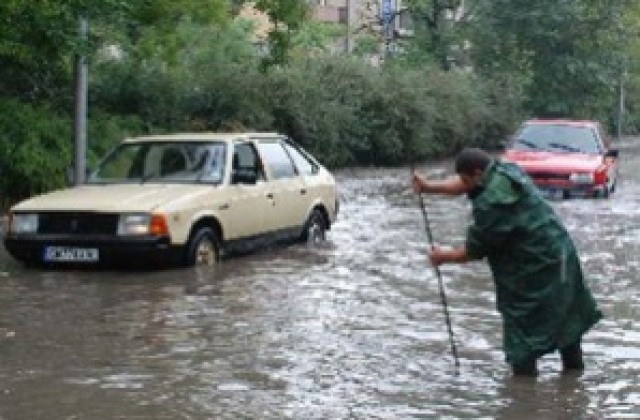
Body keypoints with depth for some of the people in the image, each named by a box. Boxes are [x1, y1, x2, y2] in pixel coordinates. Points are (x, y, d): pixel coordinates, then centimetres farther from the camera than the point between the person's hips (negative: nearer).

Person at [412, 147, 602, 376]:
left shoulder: (491, 204, -26)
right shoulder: (506, 171, 0)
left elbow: (475, 250, -15)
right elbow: (463, 184, 15)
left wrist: (444, 257, 1)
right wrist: (429, 186, 9)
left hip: (536, 270, -10)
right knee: (564, 315, 23)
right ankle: (573, 366, 39)